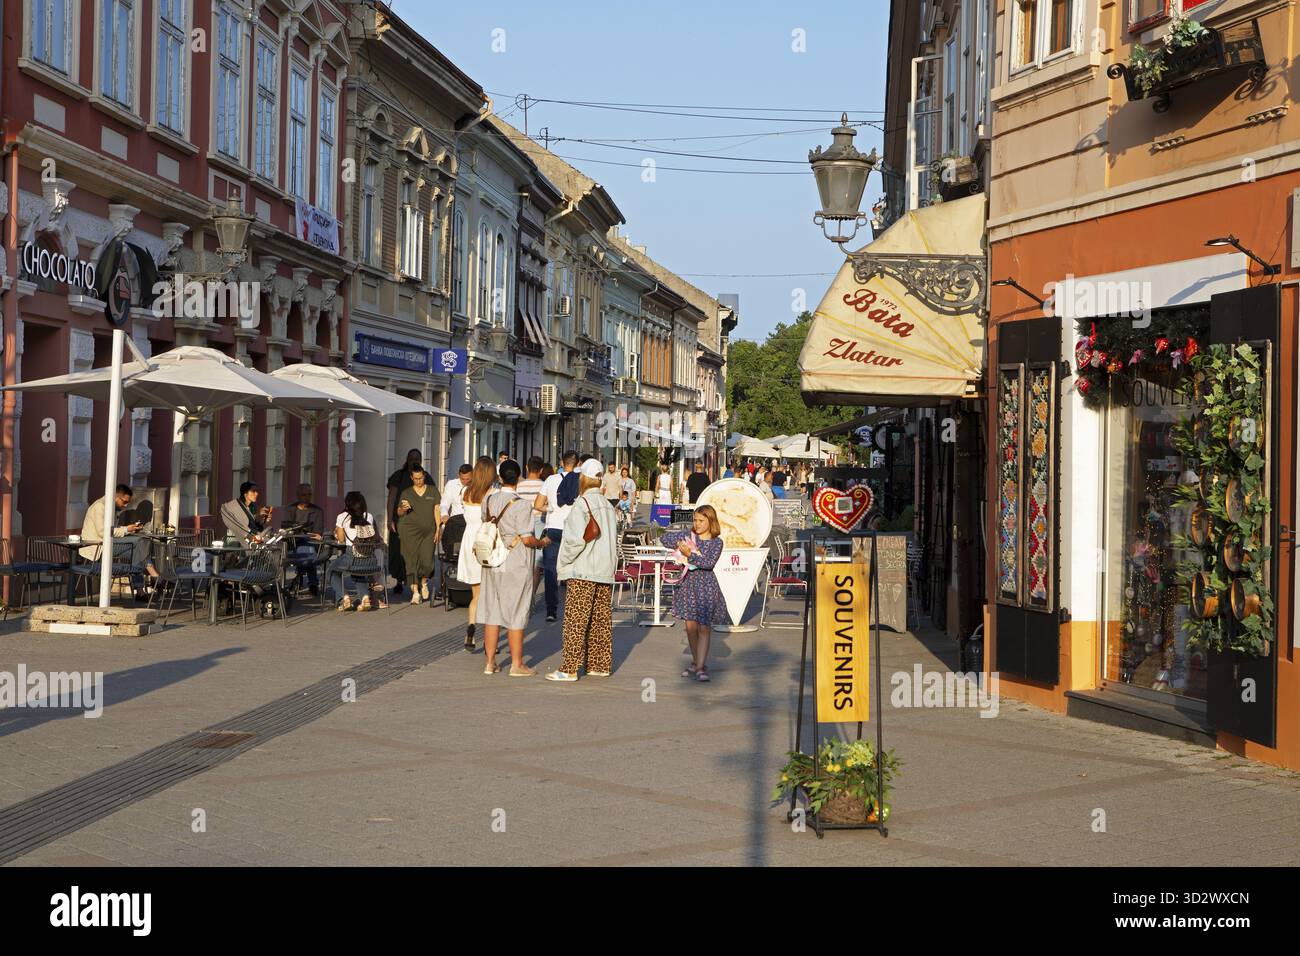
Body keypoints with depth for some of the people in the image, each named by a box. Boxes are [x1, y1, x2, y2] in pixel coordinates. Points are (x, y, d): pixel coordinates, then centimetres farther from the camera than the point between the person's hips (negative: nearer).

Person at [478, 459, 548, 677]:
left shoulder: (489, 501, 3)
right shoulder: (522, 505, -16)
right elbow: (527, 539, -18)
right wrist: (542, 543, 1)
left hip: (492, 564, 5)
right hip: (516, 566, -5)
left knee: (492, 612, 10)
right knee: (516, 615, 3)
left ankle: (490, 662, 13)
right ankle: (517, 664, 8)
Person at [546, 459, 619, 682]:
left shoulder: (582, 503, -11)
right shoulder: (607, 505, 13)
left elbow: (577, 539, -19)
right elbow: (614, 540, 15)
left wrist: (564, 561, -6)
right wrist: (610, 565, 18)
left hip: (583, 573, -8)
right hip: (606, 571, 8)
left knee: (575, 621, -6)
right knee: (601, 620, 12)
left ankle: (570, 669, -7)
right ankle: (601, 665, 16)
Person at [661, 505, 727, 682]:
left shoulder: (716, 542, -3)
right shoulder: (689, 536, 6)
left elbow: (709, 563, -17)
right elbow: (665, 538, 5)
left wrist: (690, 555, -25)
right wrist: (679, 543, -12)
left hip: (706, 587, -3)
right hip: (688, 583, 3)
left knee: (704, 628, -6)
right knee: (690, 626, 8)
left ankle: (700, 667, -8)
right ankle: (696, 661, 23)